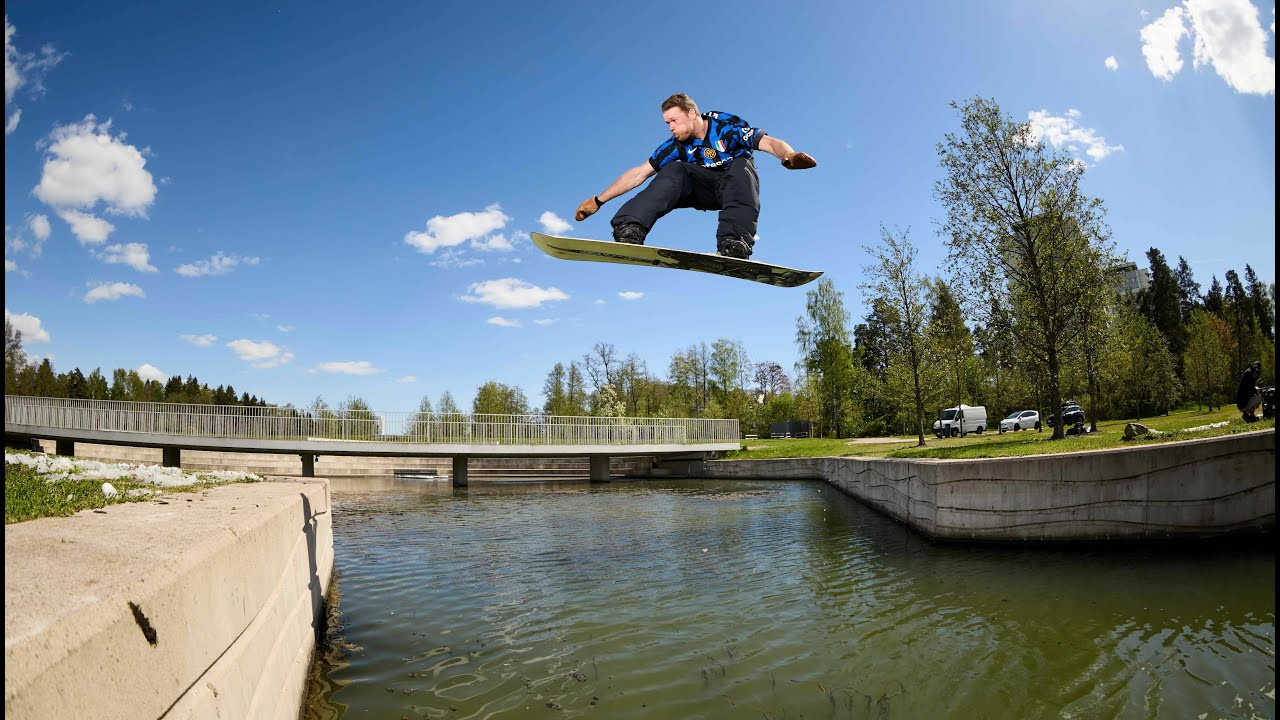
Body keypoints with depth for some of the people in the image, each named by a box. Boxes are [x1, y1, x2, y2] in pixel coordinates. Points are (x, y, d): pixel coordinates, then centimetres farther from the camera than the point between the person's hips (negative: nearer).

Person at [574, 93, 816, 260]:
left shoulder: (728, 125, -15)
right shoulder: (677, 145, -6)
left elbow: (769, 142, -27)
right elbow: (639, 173, -5)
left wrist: (788, 155, -51)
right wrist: (598, 200, -9)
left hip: (735, 185, -2)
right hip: (704, 188, 2)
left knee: (742, 164, -34)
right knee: (672, 170, -24)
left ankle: (734, 242, -54)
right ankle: (630, 230, -46)